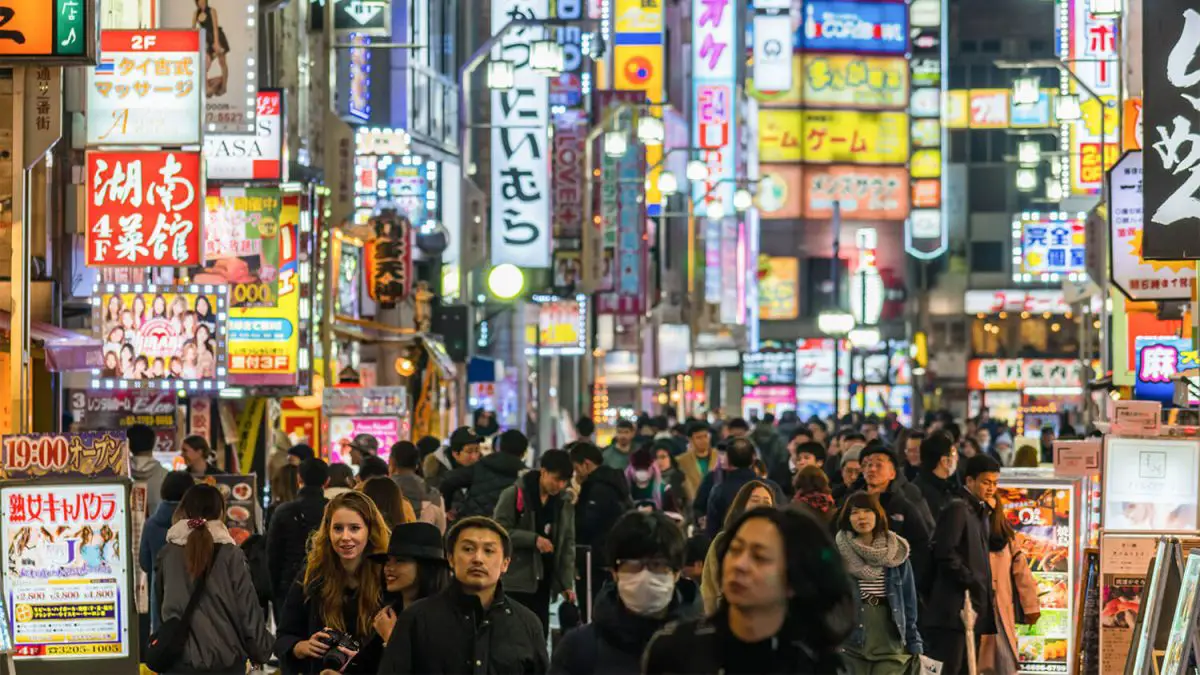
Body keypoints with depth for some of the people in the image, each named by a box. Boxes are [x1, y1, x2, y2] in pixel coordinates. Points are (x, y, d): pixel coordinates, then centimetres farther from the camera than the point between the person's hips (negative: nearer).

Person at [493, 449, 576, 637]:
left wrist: (567, 584, 0)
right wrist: (534, 539, -21)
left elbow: (567, 545, 9)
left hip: (543, 581, 6)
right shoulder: (514, 495, -7)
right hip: (514, 581, -5)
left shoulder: (565, 504, 9)